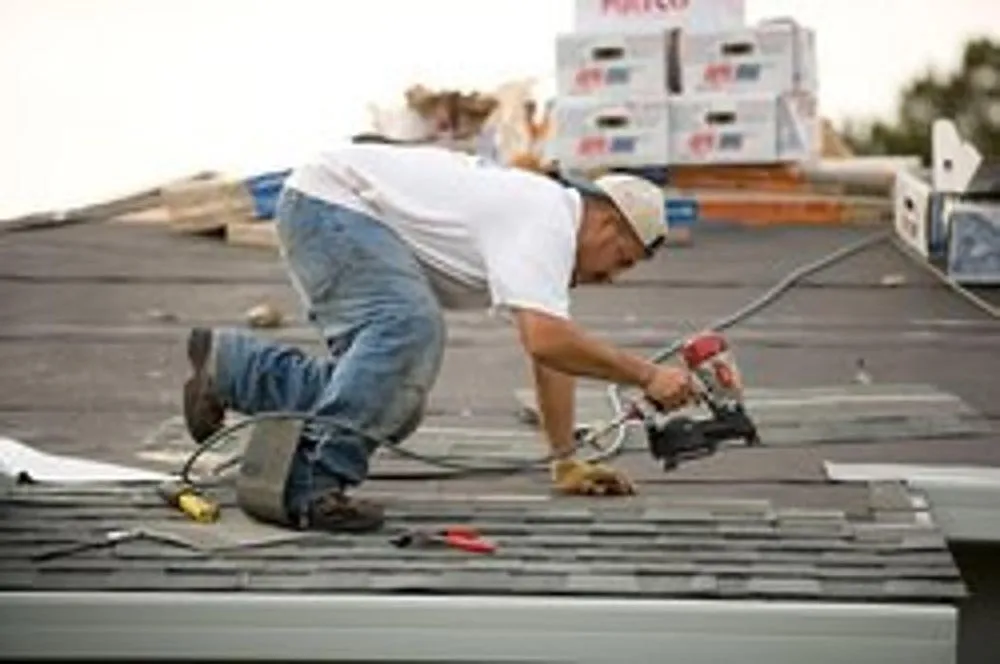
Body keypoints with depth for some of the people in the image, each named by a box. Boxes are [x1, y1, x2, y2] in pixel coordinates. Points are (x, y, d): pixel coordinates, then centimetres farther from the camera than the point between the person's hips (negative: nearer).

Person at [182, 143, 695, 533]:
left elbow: (550, 354, 16)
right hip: (329, 199, -10)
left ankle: (228, 365, 19)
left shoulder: (551, 225, 10)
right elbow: (544, 340, -35)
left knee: (391, 401, 4)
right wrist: (645, 375, -27)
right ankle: (314, 483, -31)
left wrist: (567, 463, 14)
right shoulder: (542, 226, -21)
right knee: (410, 326, -32)